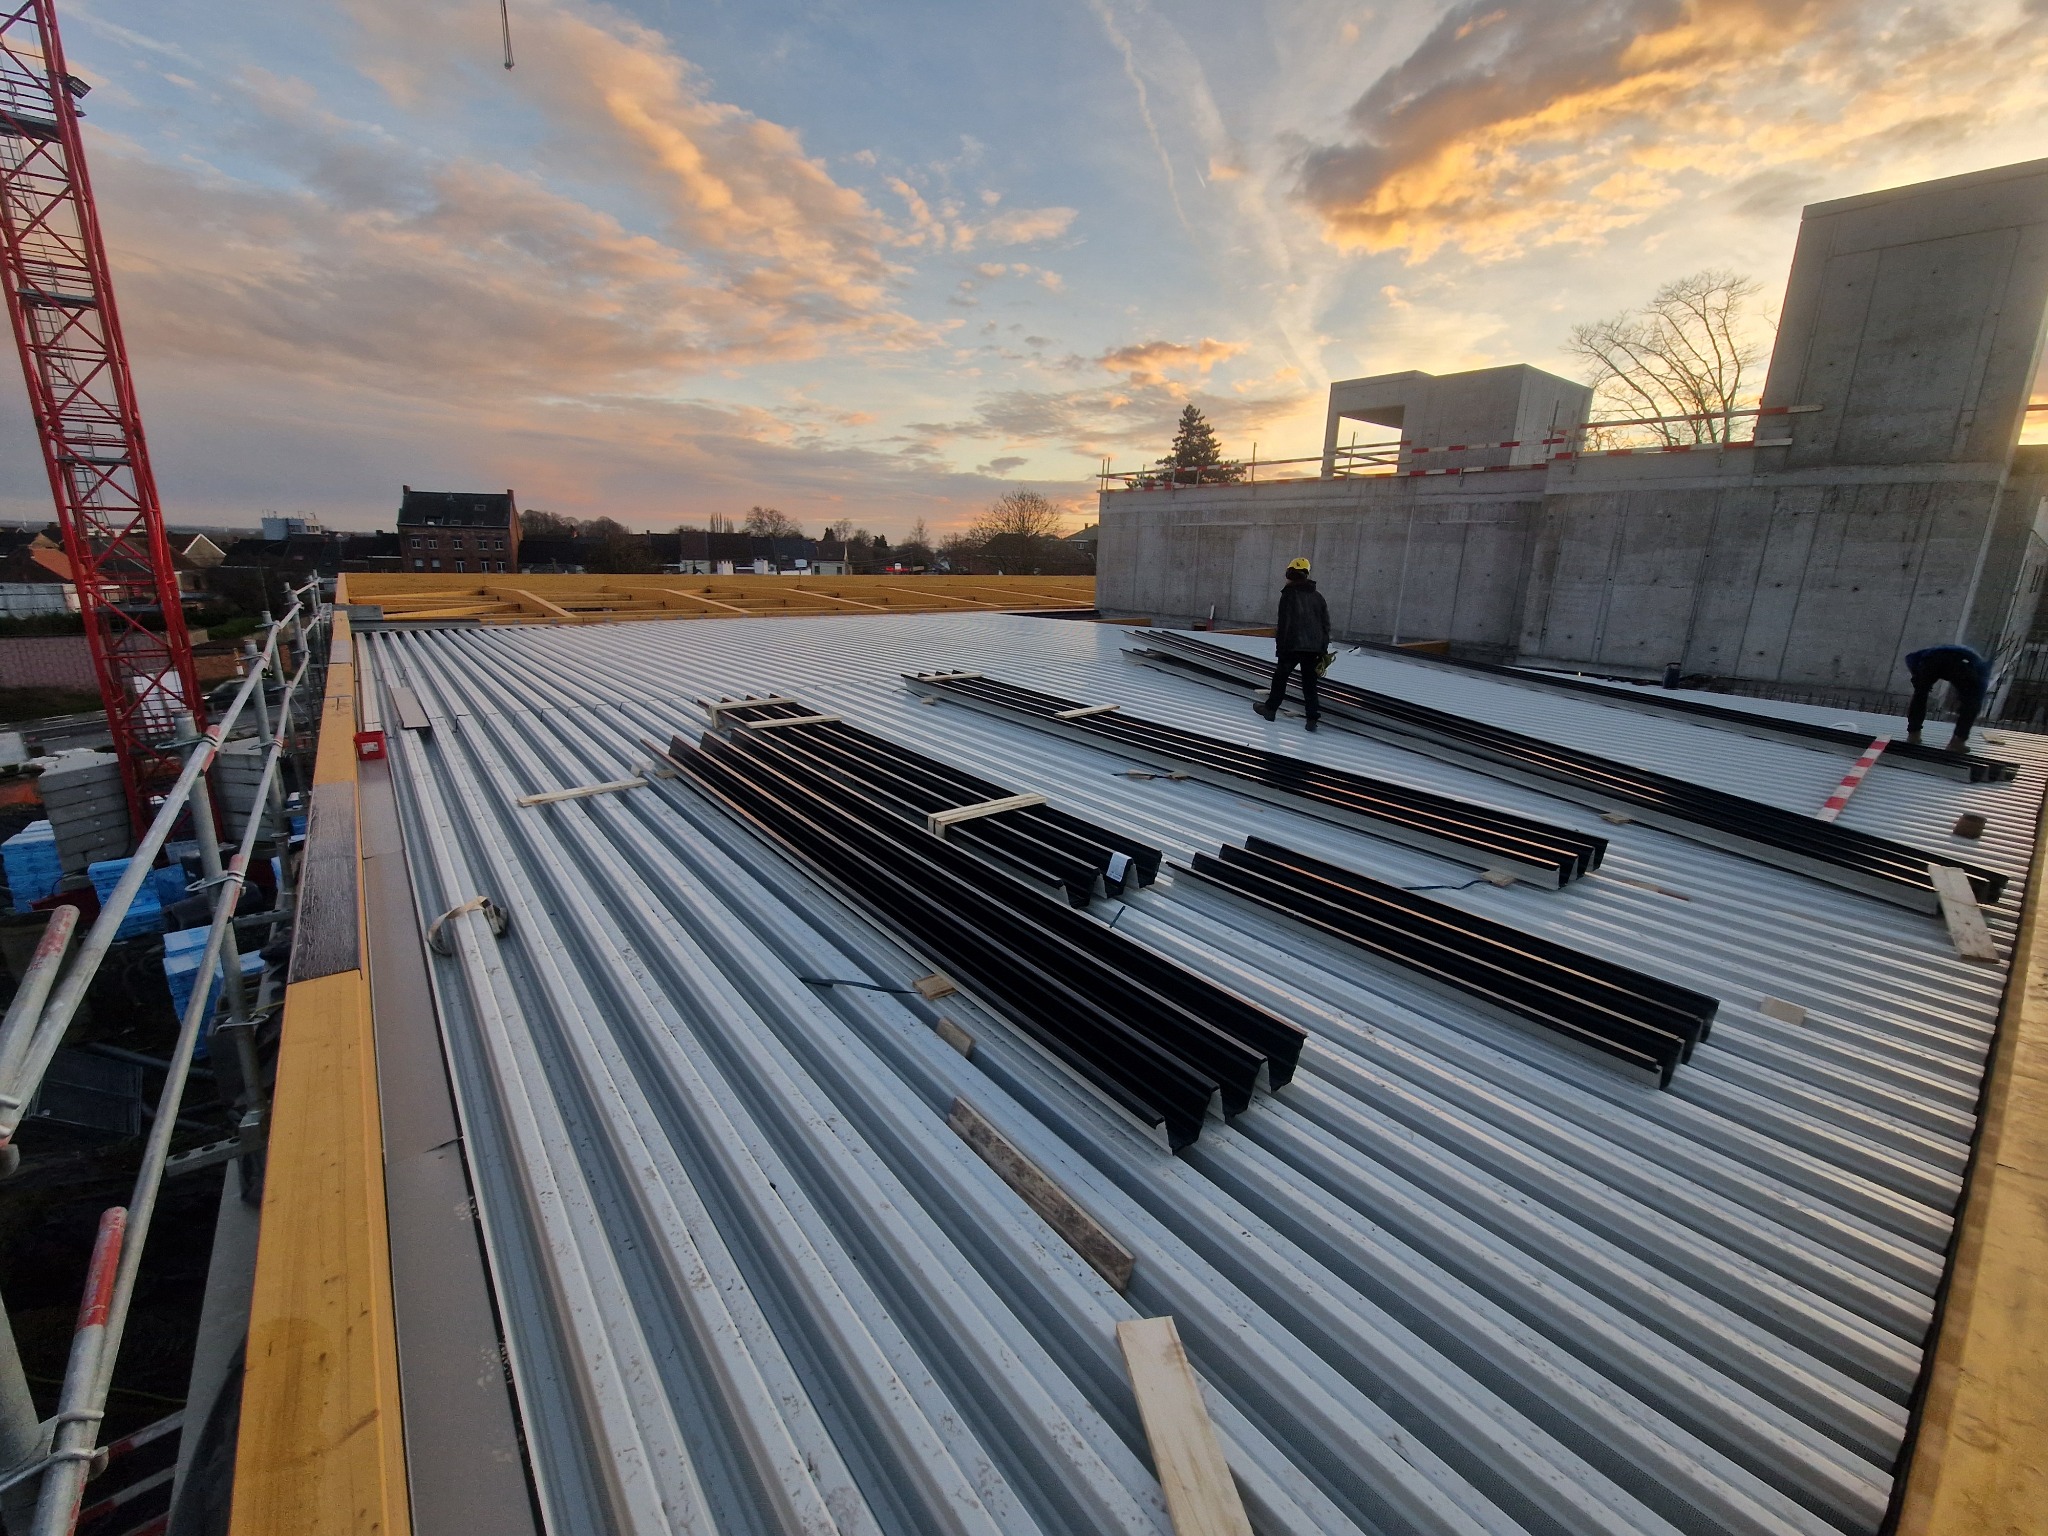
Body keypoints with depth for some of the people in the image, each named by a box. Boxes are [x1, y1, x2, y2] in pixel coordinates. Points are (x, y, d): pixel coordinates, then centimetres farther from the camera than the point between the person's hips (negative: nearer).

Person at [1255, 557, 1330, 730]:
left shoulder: (1289, 595, -7)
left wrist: (1280, 649, -9)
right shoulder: (1318, 596, 12)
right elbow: (1326, 625, 13)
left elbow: (1284, 624, -12)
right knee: (1309, 682, 8)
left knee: (1280, 676, 13)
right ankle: (1313, 718, 2)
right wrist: (1323, 650, 17)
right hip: (1314, 647, 5)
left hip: (1292, 645, -5)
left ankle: (1270, 708, 23)